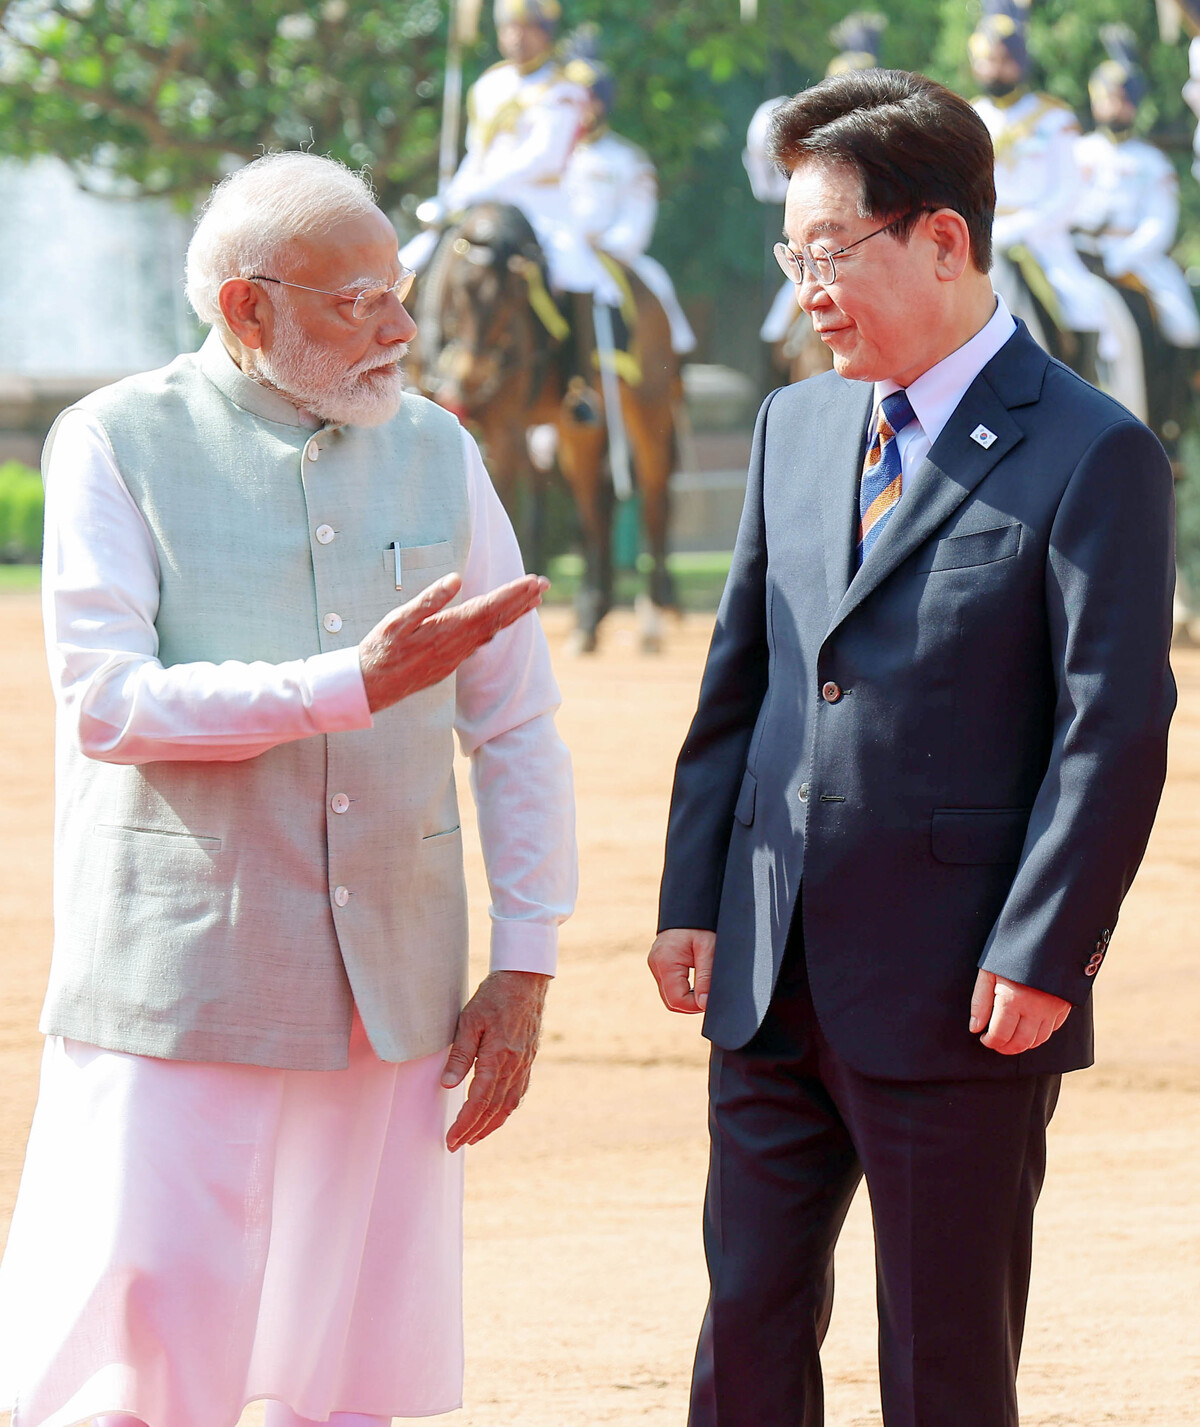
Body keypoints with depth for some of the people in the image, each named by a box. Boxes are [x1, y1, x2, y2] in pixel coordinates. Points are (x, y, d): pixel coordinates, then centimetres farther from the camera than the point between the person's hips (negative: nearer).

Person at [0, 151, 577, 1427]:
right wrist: (357, 684, -19)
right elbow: (107, 704, -13)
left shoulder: (436, 451, 11)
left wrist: (523, 965, 8)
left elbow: (515, 723, 14)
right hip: (179, 979, -4)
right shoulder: (117, 446, -1)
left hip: (390, 984, 4)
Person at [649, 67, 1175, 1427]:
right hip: (776, 982, 6)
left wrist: (1041, 956, -17)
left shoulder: (1091, 456, -9)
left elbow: (1114, 729, -12)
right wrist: (692, 898, 9)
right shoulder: (797, 425, 12)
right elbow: (738, 678, 15)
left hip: (958, 1002, -6)